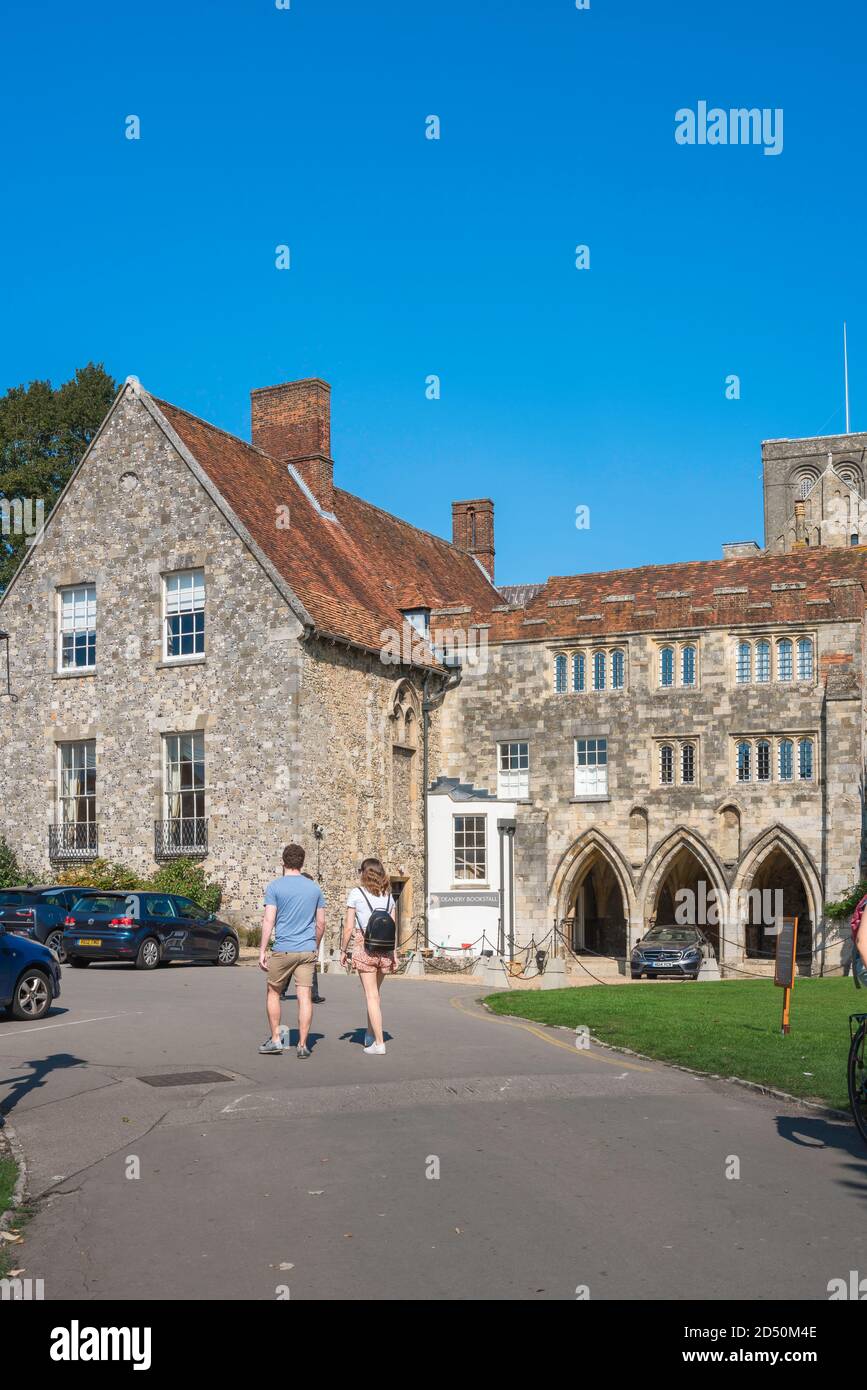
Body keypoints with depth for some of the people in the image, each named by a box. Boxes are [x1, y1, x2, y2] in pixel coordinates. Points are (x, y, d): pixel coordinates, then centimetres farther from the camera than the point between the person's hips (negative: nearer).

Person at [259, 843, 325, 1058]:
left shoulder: (275, 887, -4)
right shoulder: (315, 888, 7)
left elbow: (269, 921, -10)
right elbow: (321, 923, 10)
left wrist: (262, 951, -7)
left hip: (283, 950, -3)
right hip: (308, 951, 3)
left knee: (273, 993, 15)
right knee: (305, 997, 2)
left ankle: (276, 1039, 15)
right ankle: (302, 1045, 2)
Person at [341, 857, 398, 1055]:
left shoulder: (356, 893, -3)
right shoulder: (388, 896, 9)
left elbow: (349, 927, -4)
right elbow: (393, 928, 5)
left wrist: (344, 950, 5)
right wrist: (394, 953, 8)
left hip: (364, 947, -4)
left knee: (371, 996, -2)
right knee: (374, 993, 18)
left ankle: (379, 1043, -4)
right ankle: (370, 1036, 26)